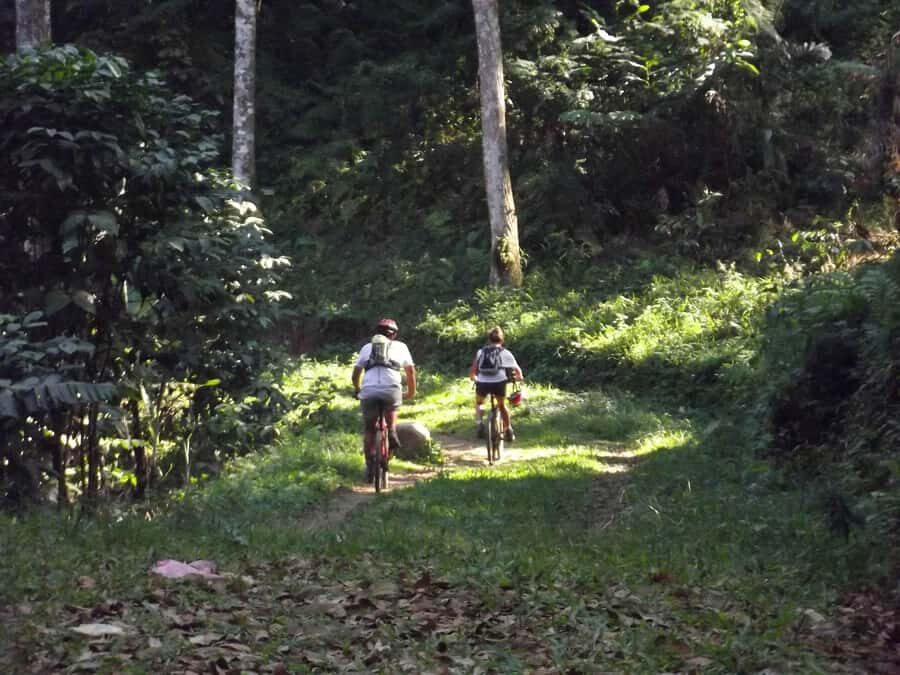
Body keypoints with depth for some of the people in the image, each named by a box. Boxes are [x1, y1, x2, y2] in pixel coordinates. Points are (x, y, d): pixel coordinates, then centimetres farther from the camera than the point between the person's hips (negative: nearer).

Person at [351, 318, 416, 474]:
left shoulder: (367, 347, 25)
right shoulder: (400, 346, 23)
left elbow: (355, 375, 23)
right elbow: (411, 371, 20)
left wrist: (357, 390, 41)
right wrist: (411, 391, 35)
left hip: (369, 391, 1)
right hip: (392, 389, -1)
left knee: (369, 430, 17)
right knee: (392, 407, 31)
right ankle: (392, 432, 6)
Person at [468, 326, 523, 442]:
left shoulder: (481, 351, 19)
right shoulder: (506, 352, 18)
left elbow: (472, 370, 13)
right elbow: (518, 371, 19)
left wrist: (473, 378, 35)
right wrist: (519, 377, 41)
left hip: (482, 383, 0)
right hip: (499, 382, 0)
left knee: (479, 403, 31)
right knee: (502, 405, 28)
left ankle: (479, 423, 10)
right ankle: (508, 431, 25)